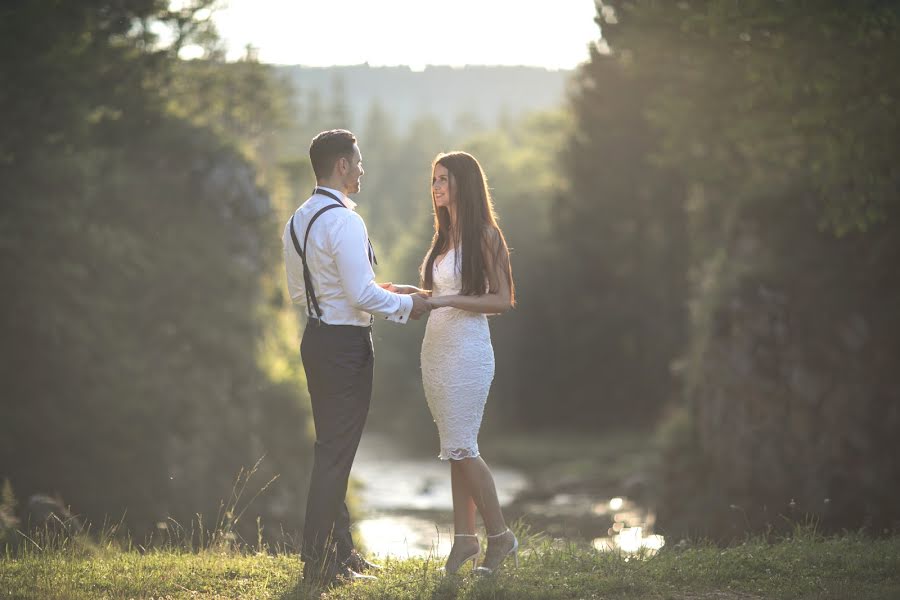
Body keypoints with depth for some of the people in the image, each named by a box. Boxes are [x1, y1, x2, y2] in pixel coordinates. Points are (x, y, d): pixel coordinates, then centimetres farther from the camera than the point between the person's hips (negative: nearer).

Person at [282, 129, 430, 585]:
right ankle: (319, 561, 1)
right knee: (337, 451, -3)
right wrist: (406, 305, -6)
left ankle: (340, 550, 26)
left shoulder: (297, 221, 10)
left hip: (316, 337, 9)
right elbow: (362, 294, -22)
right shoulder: (343, 221, -19)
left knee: (332, 447, 17)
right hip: (346, 343, -9)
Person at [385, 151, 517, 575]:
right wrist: (411, 292, 8)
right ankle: (464, 538, 14)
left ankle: (500, 536, 5)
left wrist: (448, 300, -20)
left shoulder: (485, 235, -9)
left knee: (461, 448, -7)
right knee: (457, 449, 9)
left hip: (466, 351, -8)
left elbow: (503, 300, -13)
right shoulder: (445, 236, 14)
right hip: (436, 348, 8)